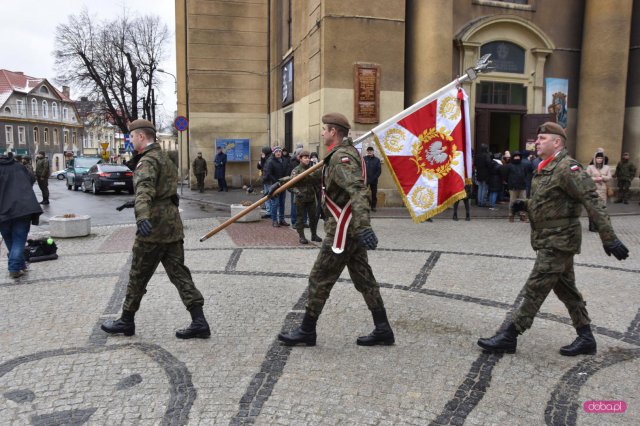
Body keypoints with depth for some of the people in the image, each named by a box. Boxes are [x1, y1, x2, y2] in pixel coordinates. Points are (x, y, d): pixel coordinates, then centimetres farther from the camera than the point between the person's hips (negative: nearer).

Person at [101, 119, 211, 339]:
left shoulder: (148, 160, -13)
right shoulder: (164, 157, 18)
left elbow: (145, 189, -33)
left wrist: (142, 216, -48)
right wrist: (135, 203, 38)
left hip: (154, 226, -9)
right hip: (172, 223, 9)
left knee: (138, 275, 6)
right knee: (178, 272, 6)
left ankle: (126, 321, 22)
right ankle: (199, 321, 2)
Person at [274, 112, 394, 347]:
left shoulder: (341, 158, -18)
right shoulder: (341, 154, 15)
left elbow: (357, 191, -33)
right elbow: (314, 175, 26)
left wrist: (363, 226, -44)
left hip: (342, 230, -10)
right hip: (351, 229, 10)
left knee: (319, 279, 1)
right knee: (364, 278, 13)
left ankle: (307, 331, 14)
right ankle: (383, 330, 19)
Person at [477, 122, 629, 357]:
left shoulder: (567, 168, -17)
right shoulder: (544, 169, 13)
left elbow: (593, 202, -21)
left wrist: (608, 238, -25)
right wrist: (525, 205, 3)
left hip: (559, 242, -10)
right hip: (548, 240, 10)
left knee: (535, 289, -5)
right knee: (566, 289, 16)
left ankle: (509, 337, 1)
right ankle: (586, 339, 27)